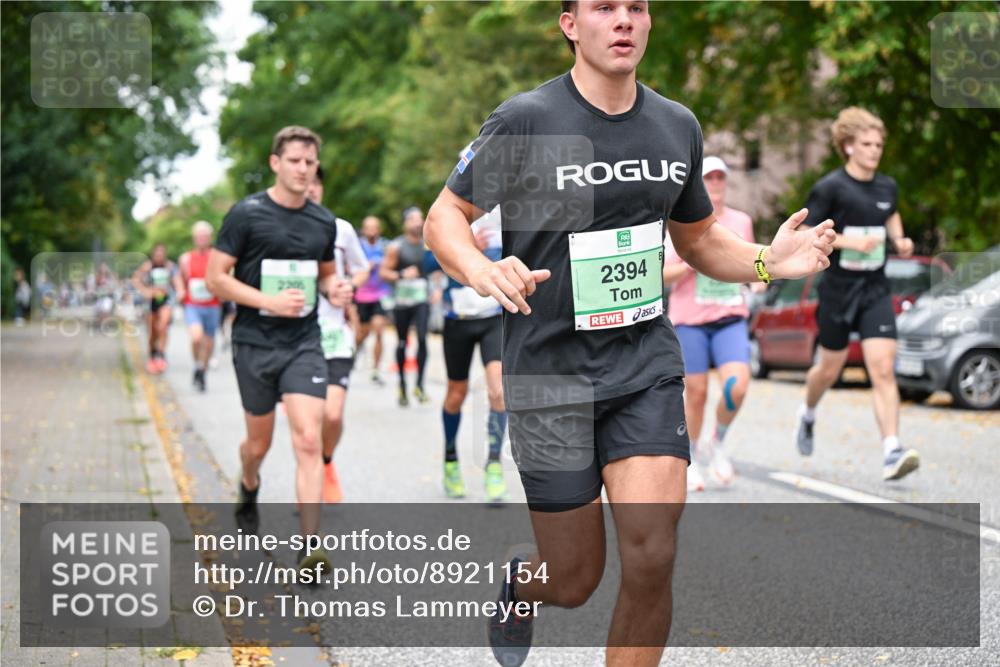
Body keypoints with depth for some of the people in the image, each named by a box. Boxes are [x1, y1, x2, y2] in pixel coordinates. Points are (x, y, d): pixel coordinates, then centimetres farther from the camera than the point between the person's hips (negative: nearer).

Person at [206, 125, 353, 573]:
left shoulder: (324, 222, 7)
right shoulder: (246, 214, -6)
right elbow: (216, 278, -8)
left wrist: (333, 288, -1)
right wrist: (269, 301, -19)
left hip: (304, 343, 2)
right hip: (254, 343, -2)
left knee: (308, 441, -13)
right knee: (259, 443, 12)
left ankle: (309, 548, -13)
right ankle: (249, 488, 48)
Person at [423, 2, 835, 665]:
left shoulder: (677, 125, 6)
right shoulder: (524, 121, -8)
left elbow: (698, 239, 19)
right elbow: (445, 216, 0)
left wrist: (767, 260, -1)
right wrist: (481, 269, -22)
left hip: (647, 365, 3)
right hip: (550, 372, -3)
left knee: (651, 556, -14)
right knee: (573, 582, 4)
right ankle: (519, 581, 42)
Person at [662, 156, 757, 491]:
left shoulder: (742, 221, 10)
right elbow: (664, 274, -3)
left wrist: (755, 277, 2)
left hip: (731, 319, 2)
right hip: (690, 320, -2)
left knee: (737, 387, -15)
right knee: (696, 393, 0)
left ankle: (716, 443, 12)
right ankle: (690, 460, 22)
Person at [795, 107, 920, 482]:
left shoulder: (887, 187, 6)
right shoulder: (830, 188, -9)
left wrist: (899, 241, 9)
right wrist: (849, 242, -21)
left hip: (876, 290, 3)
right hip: (838, 290, -3)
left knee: (883, 370, -11)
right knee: (830, 370, 12)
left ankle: (892, 453, -18)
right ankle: (808, 414, 46)